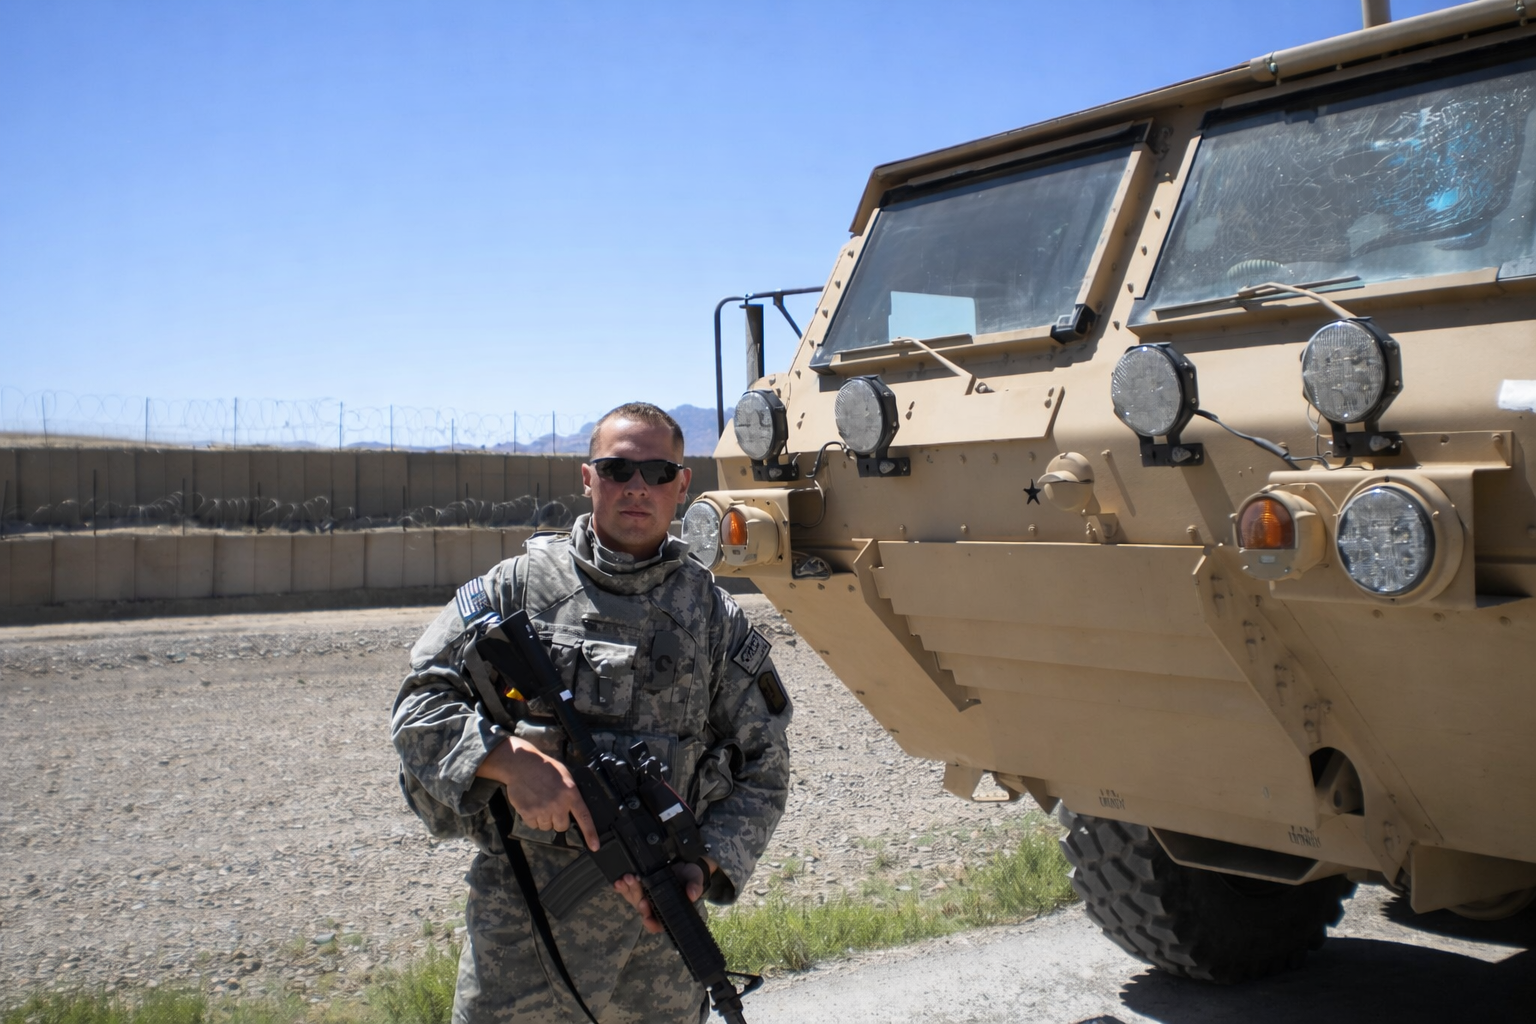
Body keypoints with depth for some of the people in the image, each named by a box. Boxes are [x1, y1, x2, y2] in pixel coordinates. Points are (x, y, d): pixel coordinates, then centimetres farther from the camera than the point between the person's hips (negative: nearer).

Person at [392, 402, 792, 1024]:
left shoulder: (715, 616, 5)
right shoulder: (519, 585, 2)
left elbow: (763, 771, 7)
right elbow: (419, 708, 0)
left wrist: (705, 862, -9)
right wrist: (510, 758, -17)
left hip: (656, 914, 1)